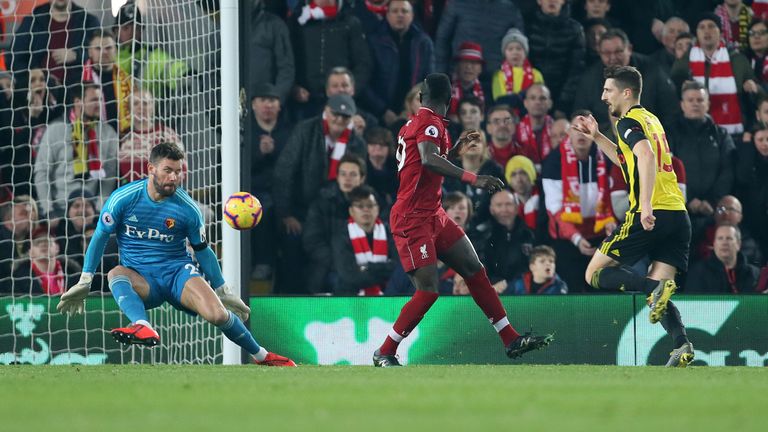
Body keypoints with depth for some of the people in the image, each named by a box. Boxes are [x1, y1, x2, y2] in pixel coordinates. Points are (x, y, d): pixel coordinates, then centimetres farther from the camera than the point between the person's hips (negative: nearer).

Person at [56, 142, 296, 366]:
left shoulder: (188, 208, -3)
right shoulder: (123, 198, -6)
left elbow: (203, 250, 11)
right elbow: (100, 238, 4)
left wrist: (224, 292, 15)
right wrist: (84, 283, 3)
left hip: (178, 271, 0)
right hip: (141, 278, 0)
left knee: (217, 314, -25)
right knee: (116, 274, -35)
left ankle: (262, 356, 1)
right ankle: (144, 328, -61)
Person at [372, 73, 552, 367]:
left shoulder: (412, 125, 15)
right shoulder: (431, 123, -13)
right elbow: (429, 160, -33)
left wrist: (456, 151, 33)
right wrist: (472, 179, -39)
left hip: (433, 217, 10)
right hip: (413, 219, -10)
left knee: (475, 271, 7)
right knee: (428, 291, -14)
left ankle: (512, 342, 8)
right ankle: (384, 354, -1)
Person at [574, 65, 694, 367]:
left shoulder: (629, 121, -3)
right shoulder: (650, 120, 24)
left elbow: (646, 155, -23)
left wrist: (646, 205, -31)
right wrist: (596, 137, 38)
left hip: (652, 215, -8)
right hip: (679, 215, 8)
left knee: (595, 274, 0)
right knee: (656, 296, 8)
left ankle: (657, 286, -24)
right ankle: (682, 344, -18)